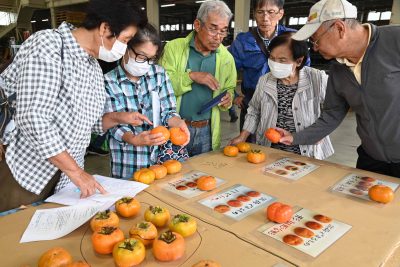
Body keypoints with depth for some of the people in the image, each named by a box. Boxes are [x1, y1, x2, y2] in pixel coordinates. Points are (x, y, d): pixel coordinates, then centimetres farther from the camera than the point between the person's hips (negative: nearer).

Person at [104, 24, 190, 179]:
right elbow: (113, 125, -10)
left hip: (160, 156, 3)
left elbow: (168, 111, 2)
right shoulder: (108, 82, -8)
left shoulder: (159, 73, 2)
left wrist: (178, 122, -20)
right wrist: (134, 139, -30)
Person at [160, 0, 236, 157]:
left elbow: (229, 89, 15)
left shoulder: (226, 57, 3)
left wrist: (228, 99, -7)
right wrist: (190, 76, -24)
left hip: (207, 132, 3)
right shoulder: (174, 47, -7)